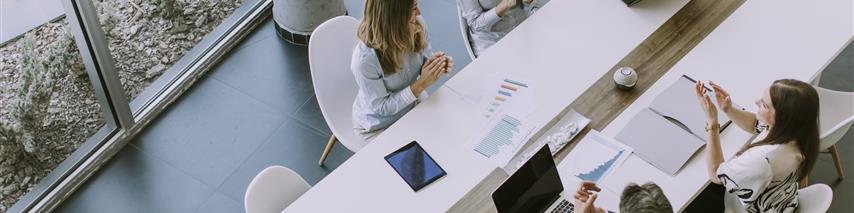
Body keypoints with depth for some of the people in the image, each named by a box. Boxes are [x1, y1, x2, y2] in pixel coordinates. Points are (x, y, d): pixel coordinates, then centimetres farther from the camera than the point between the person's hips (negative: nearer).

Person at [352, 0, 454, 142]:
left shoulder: (416, 25, -20)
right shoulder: (364, 59, -35)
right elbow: (381, 108, -23)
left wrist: (435, 64, -24)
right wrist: (421, 84, -32)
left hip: (414, 102, 5)